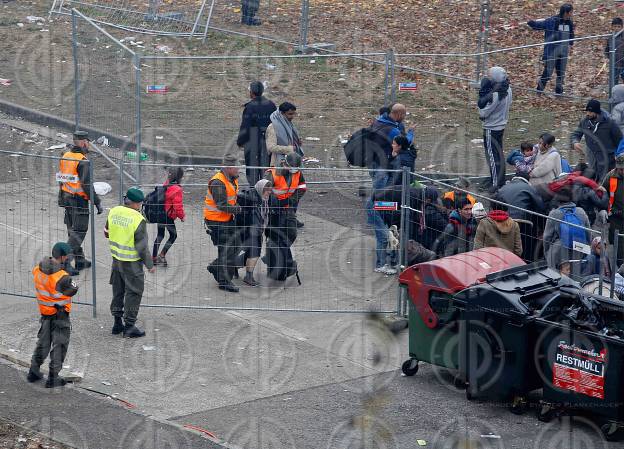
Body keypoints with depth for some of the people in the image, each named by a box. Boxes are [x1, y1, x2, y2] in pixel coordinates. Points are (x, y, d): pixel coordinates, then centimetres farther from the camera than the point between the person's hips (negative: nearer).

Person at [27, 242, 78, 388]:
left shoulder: (38, 269, -8)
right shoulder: (62, 277, -28)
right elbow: (73, 290, -13)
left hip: (45, 313, 6)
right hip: (60, 314, -6)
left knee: (43, 342, 23)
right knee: (59, 345, 7)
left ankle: (34, 371, 31)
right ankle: (53, 378, 11)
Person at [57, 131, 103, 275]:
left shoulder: (65, 156, 6)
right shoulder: (83, 161, -19)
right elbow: (87, 185, -22)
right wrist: (97, 202, -16)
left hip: (66, 197, 8)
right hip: (79, 200, -8)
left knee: (73, 230, 17)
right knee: (78, 232, -2)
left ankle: (80, 260, 28)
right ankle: (65, 262, -7)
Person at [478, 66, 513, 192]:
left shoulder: (496, 95, -30)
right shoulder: (508, 90, -3)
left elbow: (483, 113, -23)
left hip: (491, 128, -9)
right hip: (501, 124, 9)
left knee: (492, 156, 3)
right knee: (499, 153, 21)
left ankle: (496, 184, 10)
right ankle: (501, 180, 34)